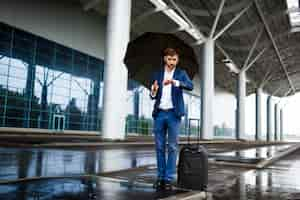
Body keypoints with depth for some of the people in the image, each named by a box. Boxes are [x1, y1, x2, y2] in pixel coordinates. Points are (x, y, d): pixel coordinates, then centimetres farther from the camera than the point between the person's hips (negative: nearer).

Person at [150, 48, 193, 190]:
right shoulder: (157, 74, 11)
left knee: (172, 147, -1)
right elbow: (153, 96, 12)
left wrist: (174, 82, -31)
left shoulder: (181, 73, 5)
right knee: (159, 146, 5)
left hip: (173, 114, -2)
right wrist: (154, 91, -13)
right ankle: (161, 177, 15)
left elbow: (190, 86, -15)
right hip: (159, 114, 2)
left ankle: (169, 179, 5)